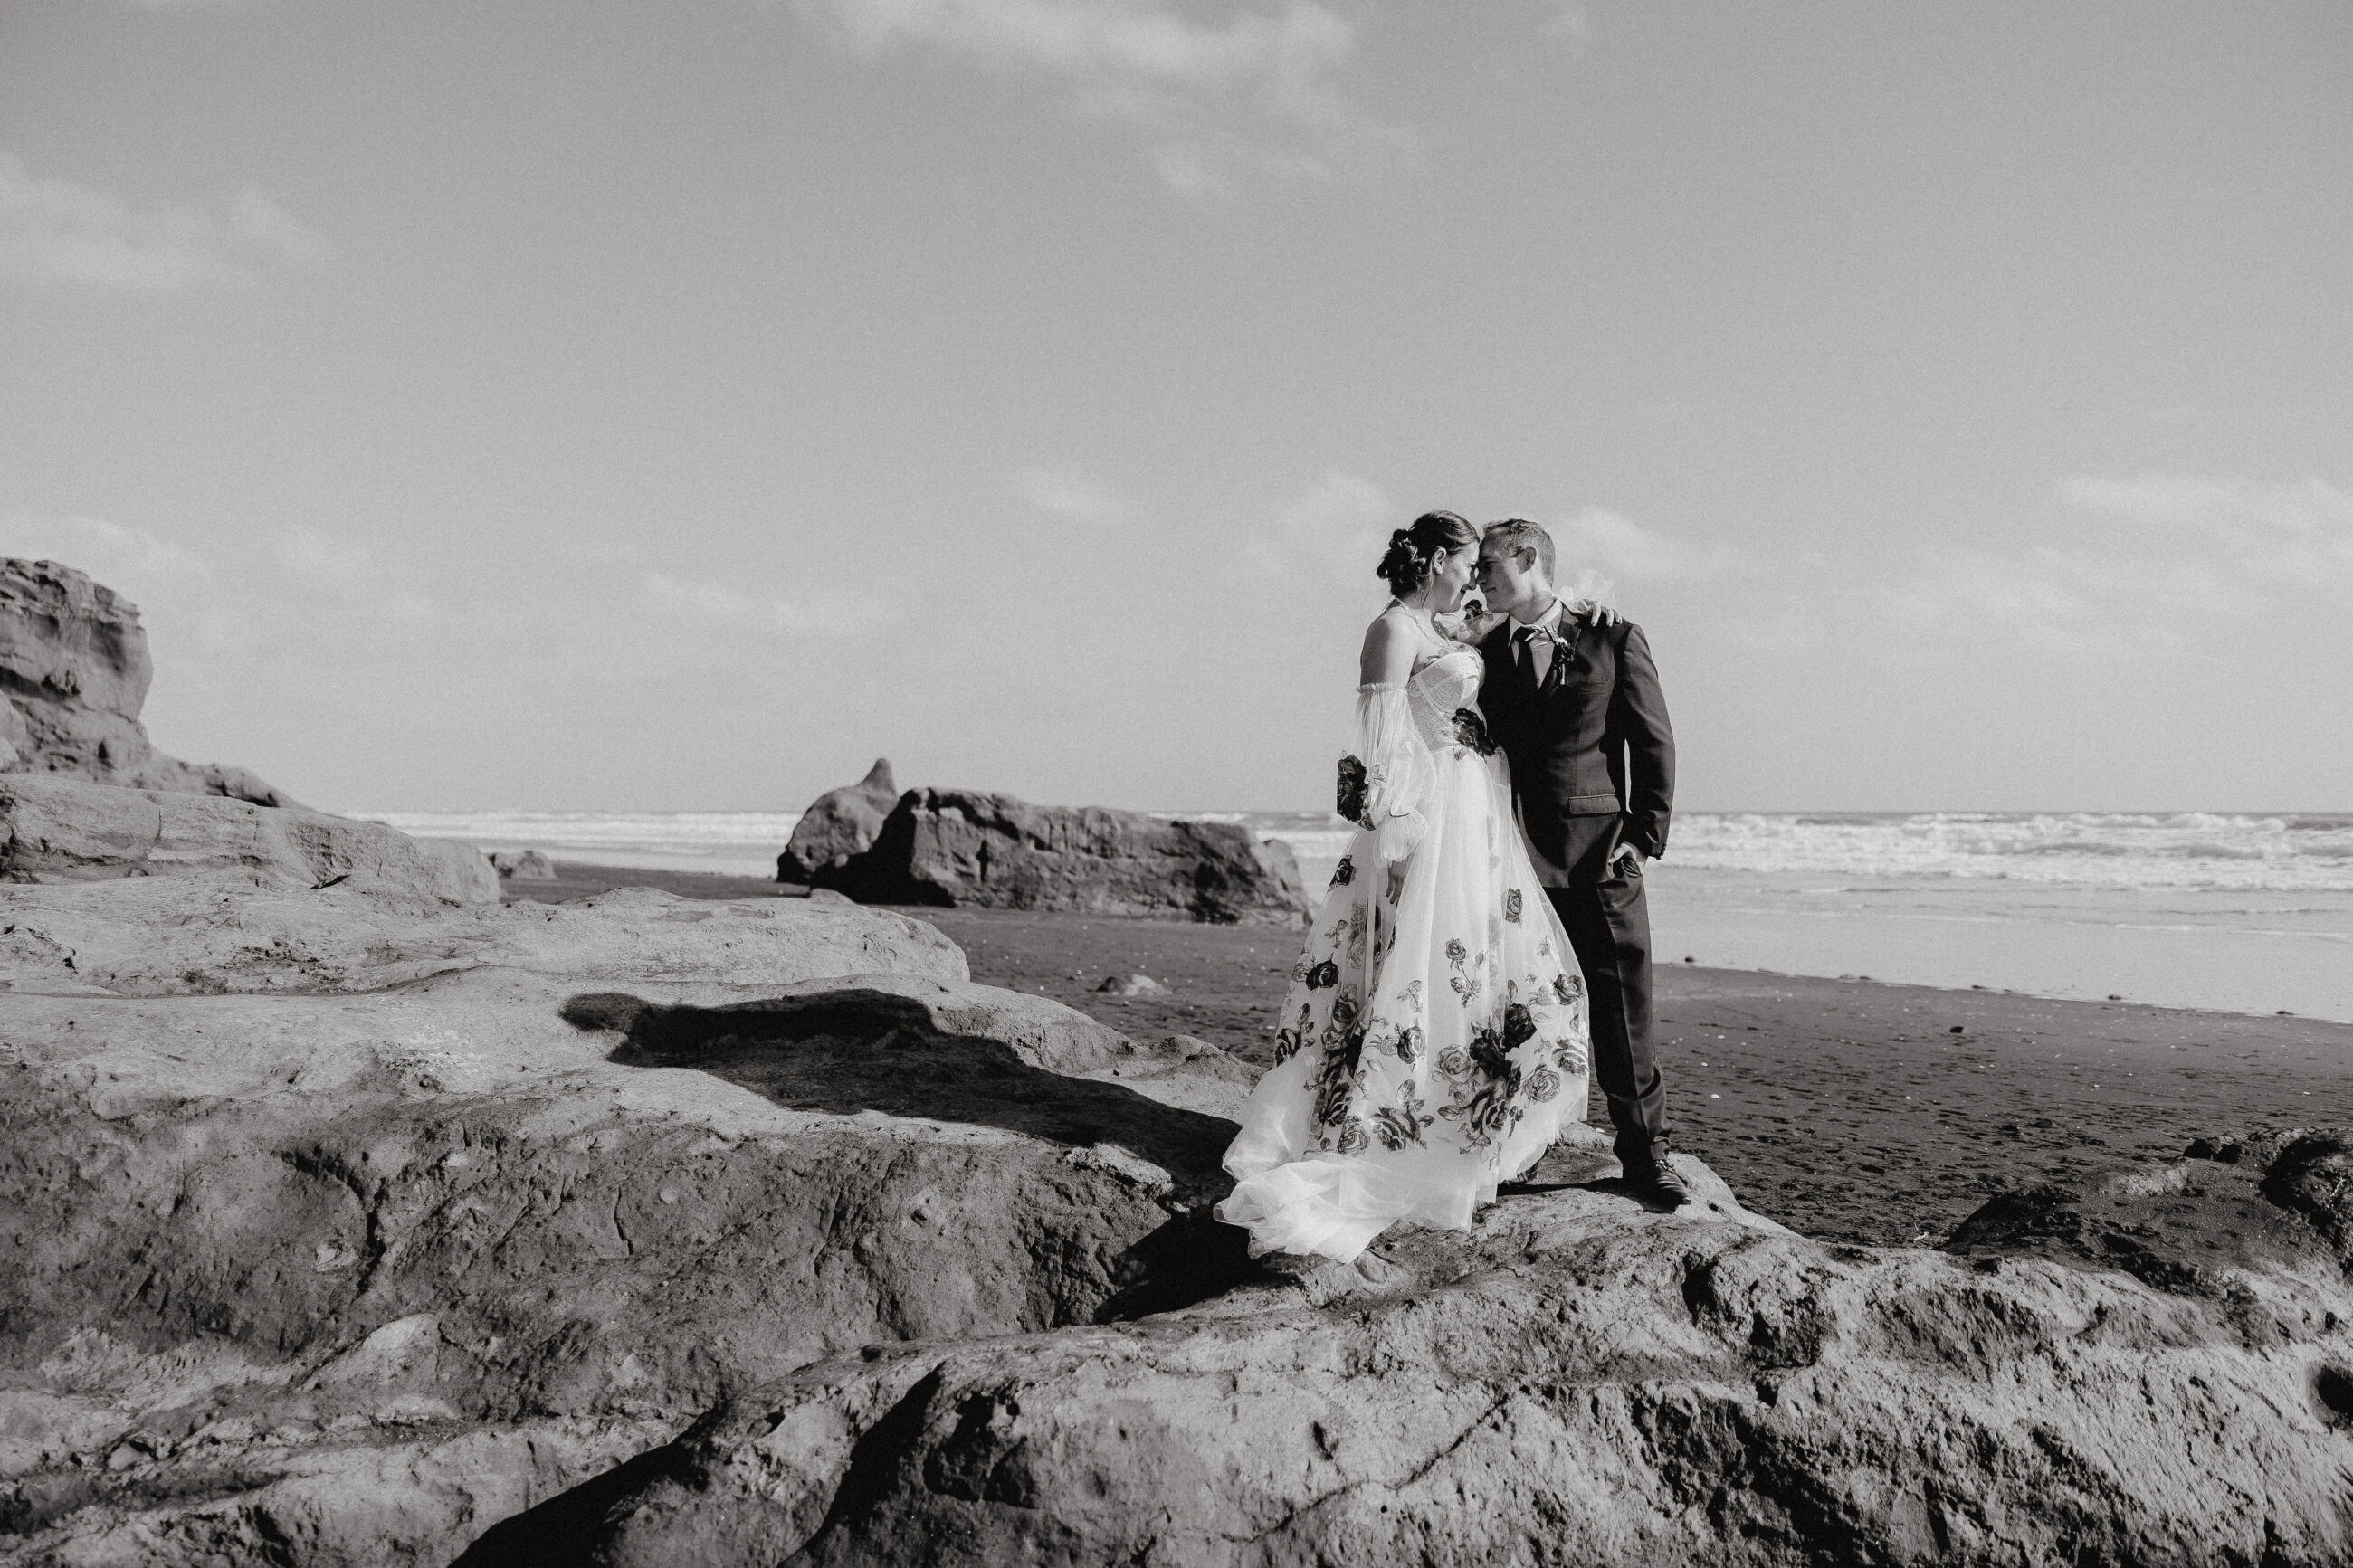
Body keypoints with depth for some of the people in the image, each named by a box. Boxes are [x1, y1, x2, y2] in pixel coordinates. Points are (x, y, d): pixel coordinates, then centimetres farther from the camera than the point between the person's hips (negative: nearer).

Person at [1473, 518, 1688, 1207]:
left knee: (1622, 1007, 1)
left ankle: (1644, 1153, 13)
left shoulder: (1614, 640, 3)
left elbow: (1654, 745, 3)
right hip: (1512, 855, 2)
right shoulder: (1485, 652, 11)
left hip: (1599, 851, -2)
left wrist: (1645, 835, -5)